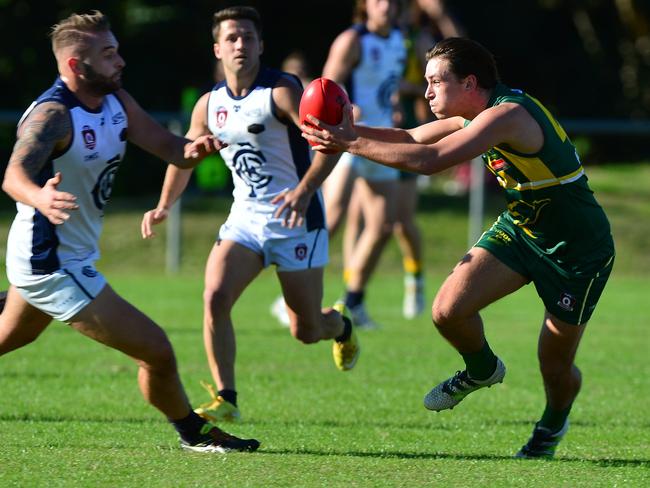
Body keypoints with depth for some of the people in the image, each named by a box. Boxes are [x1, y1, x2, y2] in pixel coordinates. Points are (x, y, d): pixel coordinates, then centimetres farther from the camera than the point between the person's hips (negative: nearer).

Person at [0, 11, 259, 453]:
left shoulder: (115, 101, 0)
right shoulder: (52, 114, -26)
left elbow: (166, 145, 0)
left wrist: (192, 149, -25)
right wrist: (40, 197, -67)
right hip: (54, 265, -10)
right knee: (157, 352, -8)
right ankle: (195, 434, 14)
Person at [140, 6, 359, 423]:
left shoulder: (282, 91, -14)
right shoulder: (210, 105, 4)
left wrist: (304, 192, -38)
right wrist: (164, 207, 15)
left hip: (295, 220, -5)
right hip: (245, 218, 5)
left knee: (306, 331, 2)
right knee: (215, 297, -20)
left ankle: (340, 326, 40)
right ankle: (225, 400, -13)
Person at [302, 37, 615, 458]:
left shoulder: (508, 115, -30)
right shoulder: (473, 117, -1)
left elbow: (429, 160, -36)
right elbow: (411, 139, 8)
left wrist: (353, 144, -30)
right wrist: (351, 132, -9)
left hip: (578, 249, -8)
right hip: (520, 226, 8)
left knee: (555, 366, 2)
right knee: (448, 311, -11)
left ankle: (553, 423, 36)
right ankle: (482, 369, 21)